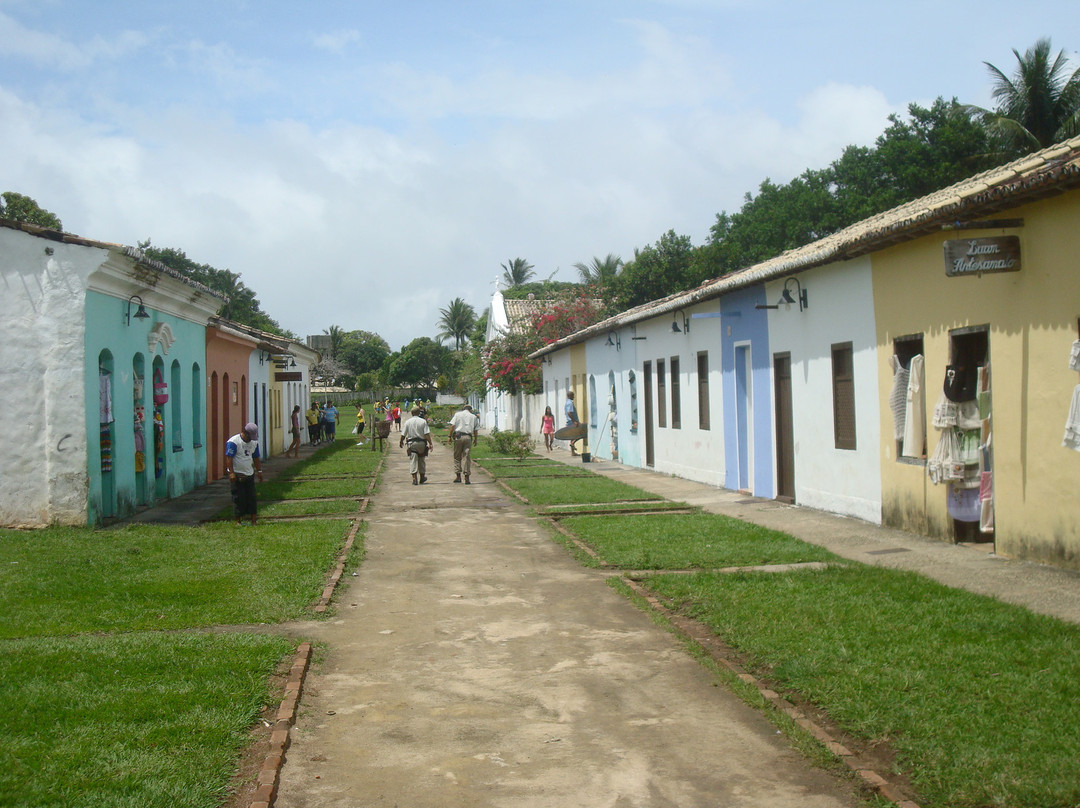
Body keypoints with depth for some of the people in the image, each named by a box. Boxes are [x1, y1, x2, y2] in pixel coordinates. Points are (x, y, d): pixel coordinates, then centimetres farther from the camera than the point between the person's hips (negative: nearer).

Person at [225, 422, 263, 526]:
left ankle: (253, 521, 6)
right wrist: (231, 473, -22)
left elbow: (256, 458, 18)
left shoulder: (254, 442, 9)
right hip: (237, 475, -6)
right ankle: (239, 520, 6)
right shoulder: (233, 442, -13)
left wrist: (259, 471, 16)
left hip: (249, 474, 6)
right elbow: (229, 458, -16)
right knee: (239, 498, -3)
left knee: (252, 498, 4)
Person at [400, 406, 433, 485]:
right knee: (421, 460, 15)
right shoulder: (423, 421, -5)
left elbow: (403, 434, 1)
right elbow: (427, 434, -11)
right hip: (422, 443, 0)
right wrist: (430, 443, -8)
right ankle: (422, 477, 27)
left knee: (413, 460, 0)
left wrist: (401, 442, 18)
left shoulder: (407, 422, -2)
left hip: (411, 443, 0)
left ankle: (414, 479, -9)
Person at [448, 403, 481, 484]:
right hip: (468, 437, 1)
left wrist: (450, 436, 3)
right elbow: (475, 430, 9)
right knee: (467, 457, 0)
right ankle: (467, 478, -3)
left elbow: (452, 426, 1)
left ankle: (458, 476, 8)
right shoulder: (473, 417, 11)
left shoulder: (457, 414, 8)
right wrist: (475, 439, 20)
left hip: (458, 437, 0)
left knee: (457, 457, 9)